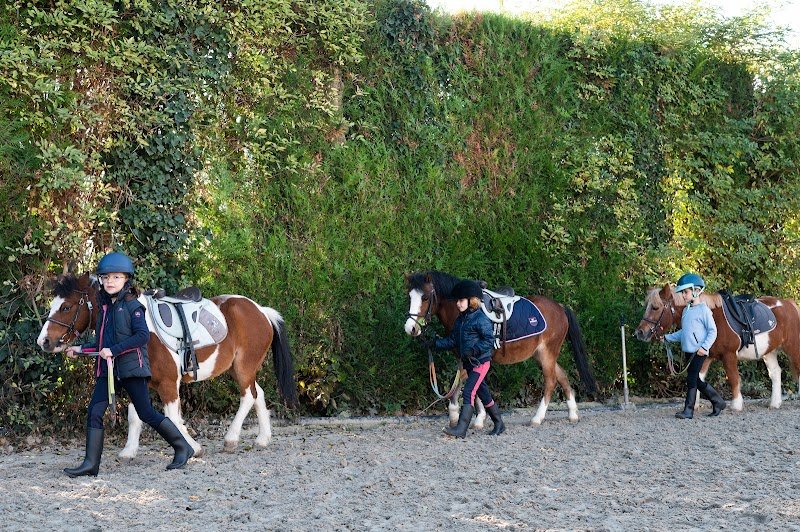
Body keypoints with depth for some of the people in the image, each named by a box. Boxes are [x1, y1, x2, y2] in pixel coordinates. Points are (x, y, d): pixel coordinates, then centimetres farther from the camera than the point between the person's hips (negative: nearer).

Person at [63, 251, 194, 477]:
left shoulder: (132, 306, -7)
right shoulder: (104, 307, 14)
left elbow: (142, 336, -18)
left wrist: (114, 350, -21)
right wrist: (81, 349, 17)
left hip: (131, 366, -7)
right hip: (107, 369, 7)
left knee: (146, 413, -2)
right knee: (94, 412, -4)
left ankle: (183, 448, 12)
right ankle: (91, 463, -2)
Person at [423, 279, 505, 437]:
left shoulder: (480, 319, -14)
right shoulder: (460, 319, 12)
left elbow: (489, 340, -19)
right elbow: (452, 341, 14)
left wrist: (474, 350, -29)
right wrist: (435, 343, 3)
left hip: (480, 362, -9)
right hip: (469, 363, 9)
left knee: (468, 392, -15)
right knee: (483, 394, 16)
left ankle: (461, 429, -19)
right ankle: (499, 424, 28)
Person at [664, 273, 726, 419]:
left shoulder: (703, 310, -10)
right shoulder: (686, 310, 15)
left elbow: (712, 331, -12)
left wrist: (704, 347, -22)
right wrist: (667, 338, 18)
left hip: (699, 352, -8)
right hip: (688, 351, 8)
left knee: (692, 379, -8)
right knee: (695, 380, 11)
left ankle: (688, 411, -4)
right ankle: (717, 402, 25)